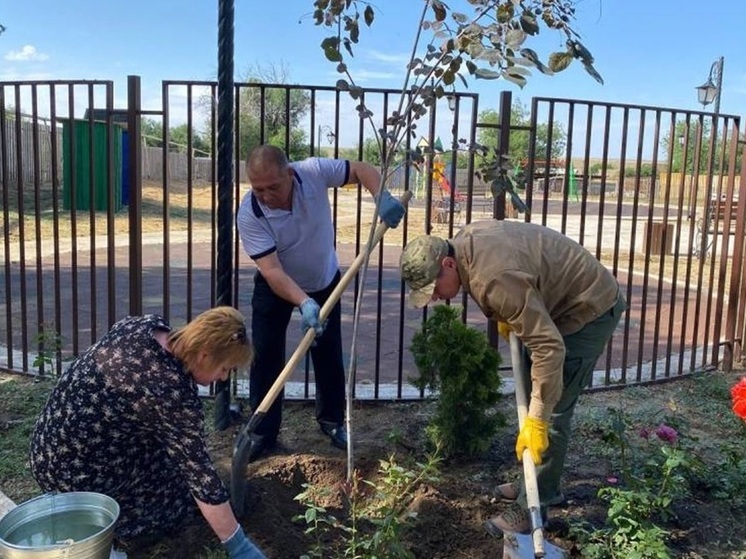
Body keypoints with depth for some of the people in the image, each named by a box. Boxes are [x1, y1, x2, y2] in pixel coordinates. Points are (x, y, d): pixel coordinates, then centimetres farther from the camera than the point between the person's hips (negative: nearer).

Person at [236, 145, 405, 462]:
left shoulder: (314, 172, -28)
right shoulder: (249, 215, -31)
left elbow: (362, 170, -15)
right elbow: (271, 270, -36)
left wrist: (382, 197, -35)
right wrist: (304, 303, -51)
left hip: (325, 281, 2)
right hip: (275, 288, -1)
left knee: (329, 355, 10)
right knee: (266, 357, -3)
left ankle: (332, 420, 29)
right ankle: (262, 431, 12)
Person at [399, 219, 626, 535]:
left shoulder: (494, 278, -36)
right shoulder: (464, 242, -7)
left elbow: (549, 347, -35)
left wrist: (536, 421, -32)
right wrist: (505, 317, 10)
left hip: (590, 310, -10)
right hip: (565, 300, 10)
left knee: (552, 411, -9)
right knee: (532, 393, 16)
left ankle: (532, 508, 2)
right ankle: (542, 485, 29)